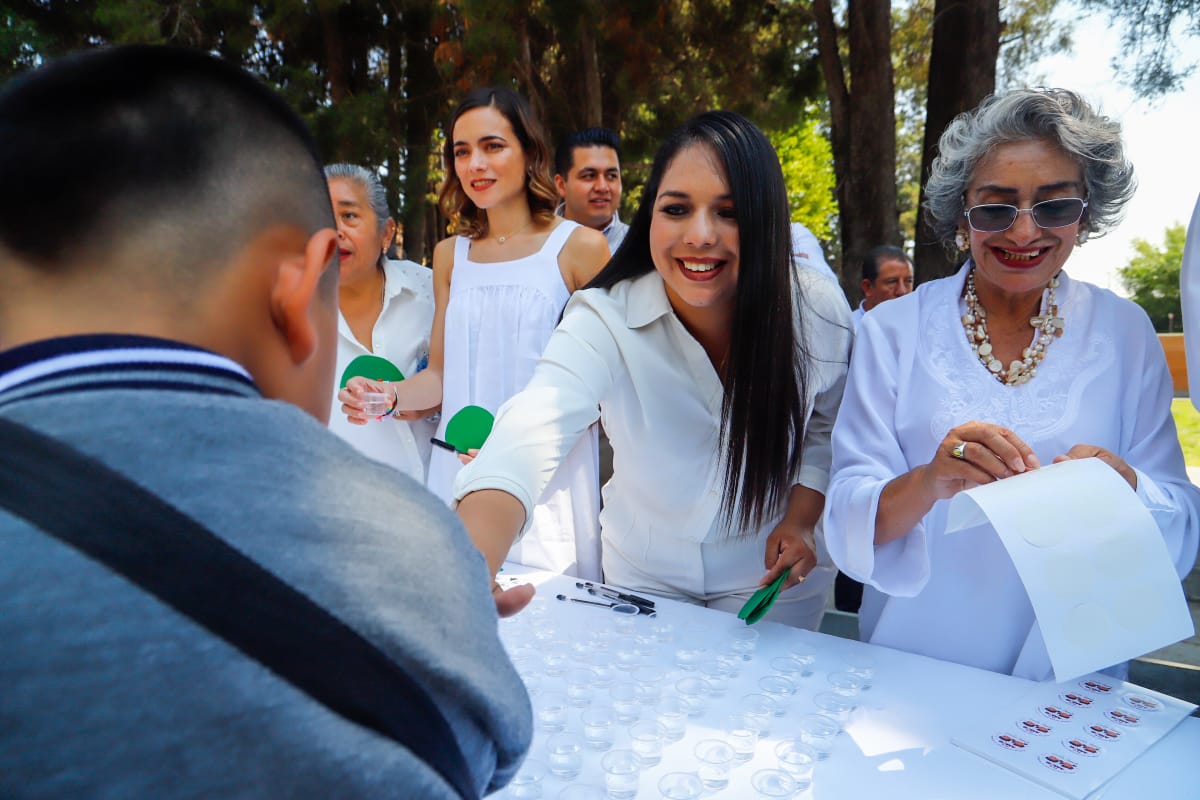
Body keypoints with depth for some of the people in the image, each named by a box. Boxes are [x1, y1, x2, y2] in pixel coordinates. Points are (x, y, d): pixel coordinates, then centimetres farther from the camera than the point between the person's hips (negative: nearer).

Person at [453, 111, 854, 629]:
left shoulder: (820, 314, -20)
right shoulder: (604, 320, -27)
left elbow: (826, 431, -1)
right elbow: (526, 440, -44)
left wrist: (801, 519, -15)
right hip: (642, 574, 0)